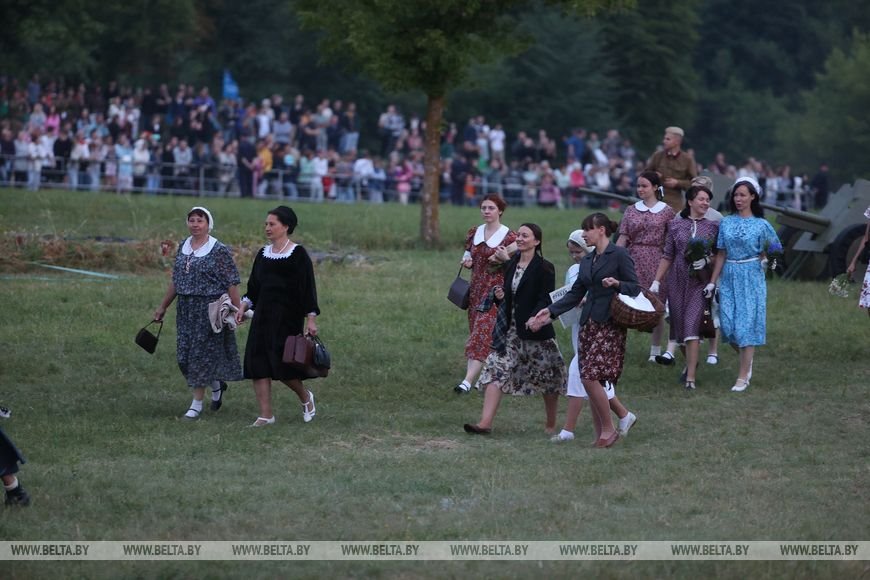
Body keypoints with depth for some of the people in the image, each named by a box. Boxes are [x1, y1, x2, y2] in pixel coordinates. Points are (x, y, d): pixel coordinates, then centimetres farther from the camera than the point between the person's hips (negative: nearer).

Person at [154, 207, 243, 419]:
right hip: (186, 310, 7)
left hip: (210, 308, -6)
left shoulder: (219, 251, -10)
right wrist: (163, 307, 17)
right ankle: (216, 385, 32)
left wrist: (237, 310, -13)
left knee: (202, 353, -4)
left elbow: (231, 283, -10)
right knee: (185, 354, 7)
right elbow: (175, 280, 16)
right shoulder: (183, 247, 10)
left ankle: (197, 404, 4)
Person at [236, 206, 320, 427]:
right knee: (258, 364, -1)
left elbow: (307, 287, -8)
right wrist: (243, 307, 7)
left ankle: (305, 396, 22)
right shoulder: (263, 254, 11)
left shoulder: (298, 255, -7)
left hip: (288, 318, -6)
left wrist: (311, 318, -12)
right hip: (263, 316, 6)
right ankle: (266, 414, 4)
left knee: (282, 364, -7)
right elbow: (254, 287, 18)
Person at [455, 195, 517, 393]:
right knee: (478, 334, 8)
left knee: (483, 333, -14)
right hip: (476, 290, 6)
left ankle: (468, 380, -23)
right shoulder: (474, 234, 10)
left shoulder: (508, 237, -5)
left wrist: (506, 259, -22)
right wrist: (466, 262, -1)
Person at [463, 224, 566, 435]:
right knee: (495, 371, -8)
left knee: (546, 378, 7)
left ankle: (551, 424, 23)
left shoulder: (544, 268, -9)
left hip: (534, 329, -6)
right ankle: (485, 423, -14)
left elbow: (547, 299, -15)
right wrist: (498, 296, -1)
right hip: (509, 330, 6)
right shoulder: (511, 265, 12)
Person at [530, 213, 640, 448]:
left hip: (610, 325, -8)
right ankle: (600, 433, 10)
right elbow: (575, 293, 17)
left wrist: (617, 284, -24)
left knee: (591, 378, -15)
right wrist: (550, 312, 7)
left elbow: (635, 288, -5)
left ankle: (608, 429, -2)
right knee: (589, 380, 3)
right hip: (588, 323, 8)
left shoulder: (619, 255, -4)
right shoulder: (587, 261, 18)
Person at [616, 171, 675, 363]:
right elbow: (622, 238, 5)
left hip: (656, 262, -1)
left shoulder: (666, 212, 3)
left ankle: (655, 350, 14)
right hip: (633, 261, 1)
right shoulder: (631, 211, 9)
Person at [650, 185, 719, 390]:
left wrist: (707, 260, -13)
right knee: (678, 325, 7)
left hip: (700, 281, -2)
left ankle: (690, 377, -14)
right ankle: (691, 362, 34)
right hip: (677, 280, 2)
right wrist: (656, 281, 5)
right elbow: (667, 256, 9)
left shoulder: (713, 226, 4)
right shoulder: (676, 225, 6)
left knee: (692, 325, -14)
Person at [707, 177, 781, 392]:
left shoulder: (761, 225, -1)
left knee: (747, 325, -6)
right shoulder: (726, 223, 6)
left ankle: (743, 377, -2)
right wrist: (712, 282, 6)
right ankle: (746, 359, 26)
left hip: (751, 279, -3)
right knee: (728, 324, -2)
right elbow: (721, 255, 8)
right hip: (729, 278, 3)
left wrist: (766, 260, -6)